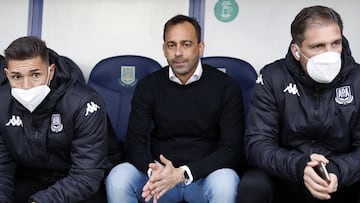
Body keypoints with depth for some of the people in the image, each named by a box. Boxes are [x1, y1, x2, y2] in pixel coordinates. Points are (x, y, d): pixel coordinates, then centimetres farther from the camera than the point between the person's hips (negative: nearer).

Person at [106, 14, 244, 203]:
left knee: (225, 184, -34)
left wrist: (183, 173, -24)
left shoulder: (226, 86, -6)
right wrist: (154, 171, -26)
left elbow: (231, 148, -11)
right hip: (161, 172, 2)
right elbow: (135, 142, -3)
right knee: (117, 179, -26)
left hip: (203, 174, -1)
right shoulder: (148, 85, 1)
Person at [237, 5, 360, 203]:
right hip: (285, 178, 0)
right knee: (252, 187, -29)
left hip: (343, 182, 1)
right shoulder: (272, 77, -10)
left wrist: (338, 171, -31)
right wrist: (298, 166, -33)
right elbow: (257, 143, -15)